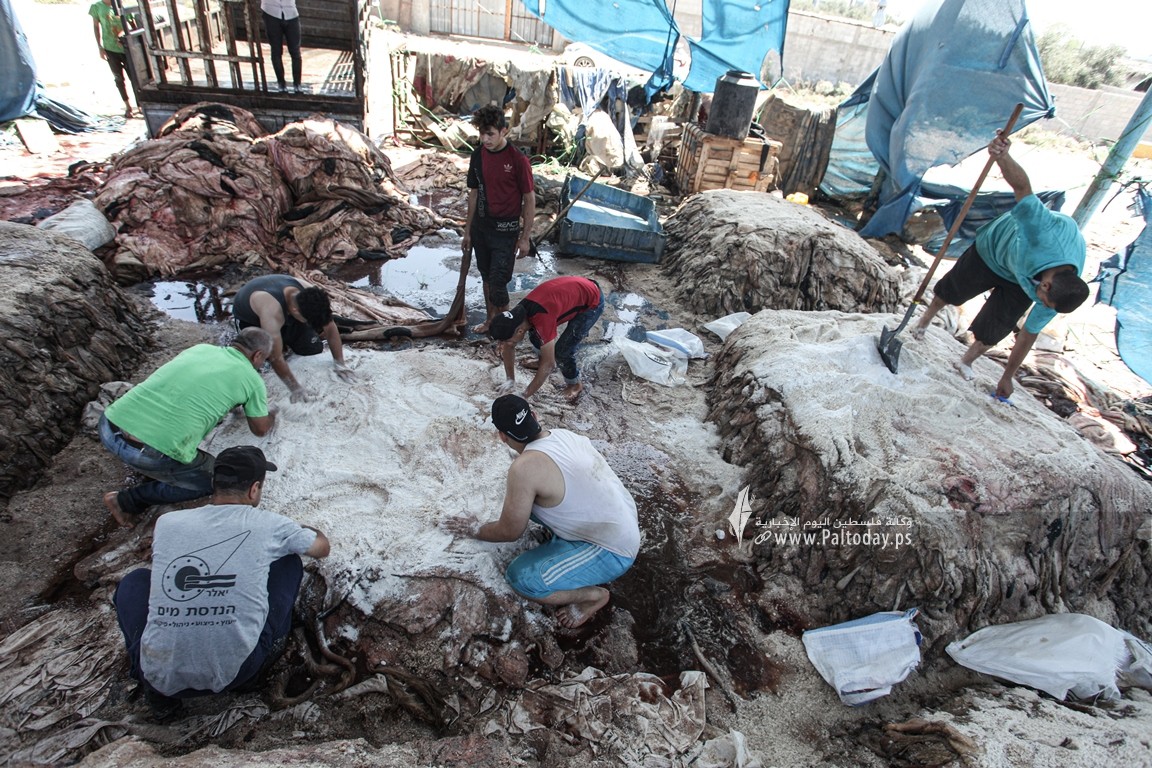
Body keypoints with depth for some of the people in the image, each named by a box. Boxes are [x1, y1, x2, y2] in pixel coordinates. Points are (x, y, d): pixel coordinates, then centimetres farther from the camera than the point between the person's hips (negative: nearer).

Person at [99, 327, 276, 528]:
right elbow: (260, 430, 19)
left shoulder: (201, 347, 17)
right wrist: (271, 414, 40)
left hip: (109, 426, 7)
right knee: (212, 480, 18)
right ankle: (126, 501, 17)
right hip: (150, 453, -7)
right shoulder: (252, 379, 3)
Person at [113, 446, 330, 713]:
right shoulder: (267, 524, -5)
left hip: (161, 678, 2)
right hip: (235, 674, -2)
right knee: (288, 561, 13)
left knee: (135, 580, 26)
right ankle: (260, 664, 16)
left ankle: (153, 679, 16)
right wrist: (306, 530, 38)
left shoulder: (166, 522, 2)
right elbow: (323, 548, 15)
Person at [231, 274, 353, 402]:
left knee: (314, 348, -8)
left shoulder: (311, 296, -30)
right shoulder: (272, 312, -46)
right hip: (248, 317, -4)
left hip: (286, 315, 4)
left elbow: (331, 328, -18)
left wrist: (340, 364, -17)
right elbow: (276, 357, -41)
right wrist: (295, 388, -35)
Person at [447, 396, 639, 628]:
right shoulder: (565, 434, -1)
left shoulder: (524, 468, -25)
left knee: (520, 578, -13)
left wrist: (475, 529, 9)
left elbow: (509, 532, -10)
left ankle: (594, 595, 3)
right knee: (530, 499, 11)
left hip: (613, 551, -8)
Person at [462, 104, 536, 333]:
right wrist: (468, 231, 13)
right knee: (486, 277, 16)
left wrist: (525, 237, -10)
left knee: (498, 282, -5)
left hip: (505, 230, -6)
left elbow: (529, 199, -10)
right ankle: (490, 319, 34)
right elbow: (474, 193, 11)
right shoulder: (478, 155, 2)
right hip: (481, 226, 6)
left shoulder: (518, 159, -15)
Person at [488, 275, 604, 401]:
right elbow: (508, 347, 3)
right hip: (575, 289, 8)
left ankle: (574, 384, 14)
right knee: (535, 336, 7)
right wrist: (510, 379, 2)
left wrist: (525, 395, -23)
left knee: (562, 350, -12)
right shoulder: (517, 313, -14)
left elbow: (549, 364, -31)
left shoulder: (542, 318, -37)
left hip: (592, 301, -7)